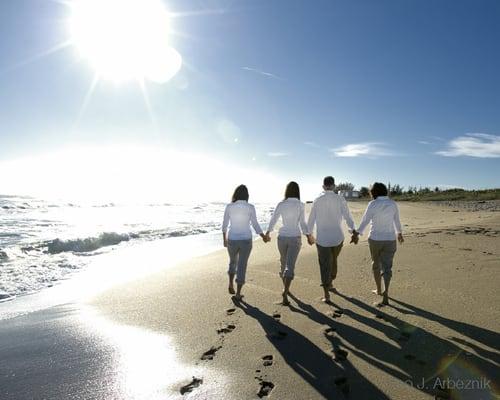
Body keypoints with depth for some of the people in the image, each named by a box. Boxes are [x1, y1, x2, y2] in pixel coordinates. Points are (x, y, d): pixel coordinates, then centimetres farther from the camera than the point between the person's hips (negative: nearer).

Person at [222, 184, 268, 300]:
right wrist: (263, 236, 10)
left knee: (233, 262, 28)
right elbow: (255, 225, -6)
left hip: (232, 240, 1)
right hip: (246, 240, -1)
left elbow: (225, 225, 2)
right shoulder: (250, 207, -8)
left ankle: (231, 284, 23)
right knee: (242, 266, 9)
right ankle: (238, 293, 11)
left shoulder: (229, 206, -5)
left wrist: (224, 239, 16)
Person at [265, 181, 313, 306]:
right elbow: (302, 223, -9)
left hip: (282, 237, 3)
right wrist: (308, 236, 6)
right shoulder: (300, 205, -8)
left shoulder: (280, 204, -2)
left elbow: (273, 221, 0)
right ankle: (285, 292, -22)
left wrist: (268, 233, 18)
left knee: (284, 263, 22)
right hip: (295, 238, -3)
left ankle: (285, 288, 38)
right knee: (290, 266, -6)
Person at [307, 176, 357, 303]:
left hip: (322, 238, 0)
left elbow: (311, 219, 4)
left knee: (325, 265, 5)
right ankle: (330, 284, 40)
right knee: (333, 261, 23)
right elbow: (348, 217, -7)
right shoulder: (340, 199, -6)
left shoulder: (317, 201, -2)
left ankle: (326, 295, 4)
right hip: (337, 237, 1)